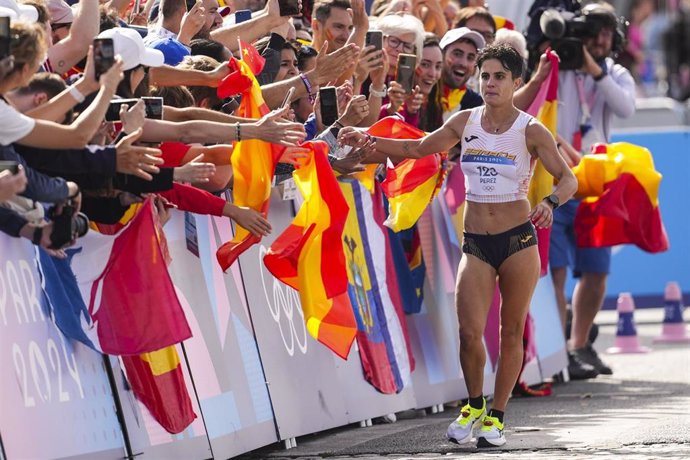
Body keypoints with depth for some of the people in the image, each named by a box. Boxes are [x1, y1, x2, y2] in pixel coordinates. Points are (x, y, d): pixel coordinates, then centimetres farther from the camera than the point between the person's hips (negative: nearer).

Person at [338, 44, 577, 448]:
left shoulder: (531, 131, -6)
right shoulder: (466, 122, 5)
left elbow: (568, 178, -8)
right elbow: (418, 149, 17)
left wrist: (551, 203, -30)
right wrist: (368, 140, 6)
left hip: (519, 240, -2)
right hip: (476, 243, 2)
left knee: (512, 331, 4)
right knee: (470, 331, -11)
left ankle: (496, 416, 16)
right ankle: (474, 406, 11)